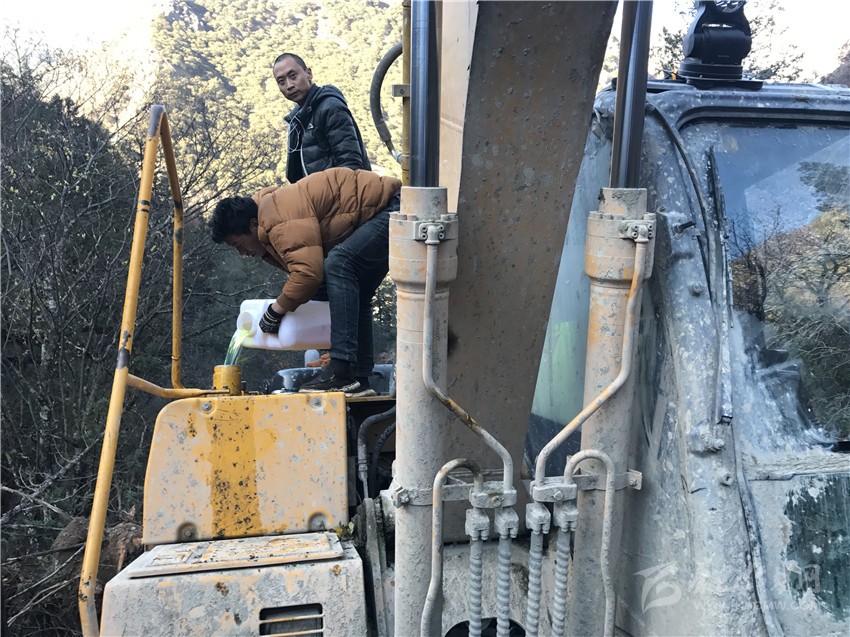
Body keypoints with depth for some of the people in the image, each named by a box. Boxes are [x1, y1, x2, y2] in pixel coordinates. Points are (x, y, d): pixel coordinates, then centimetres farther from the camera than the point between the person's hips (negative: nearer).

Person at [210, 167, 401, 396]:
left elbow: (308, 272, -31)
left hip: (393, 208, -11)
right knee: (356, 294, 12)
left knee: (339, 265, -26)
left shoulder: (281, 222, -24)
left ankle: (342, 371, -27)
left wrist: (275, 311, -17)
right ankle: (359, 379, 14)